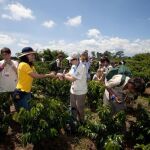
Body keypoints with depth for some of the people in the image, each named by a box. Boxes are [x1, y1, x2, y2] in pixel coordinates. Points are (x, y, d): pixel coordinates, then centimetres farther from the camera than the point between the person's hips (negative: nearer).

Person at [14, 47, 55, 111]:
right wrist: (49, 75, -13)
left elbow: (37, 75, 1)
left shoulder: (30, 65, 10)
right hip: (21, 93, -9)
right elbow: (35, 76, -20)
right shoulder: (23, 65, -19)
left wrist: (49, 74, -10)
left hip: (27, 93, 9)